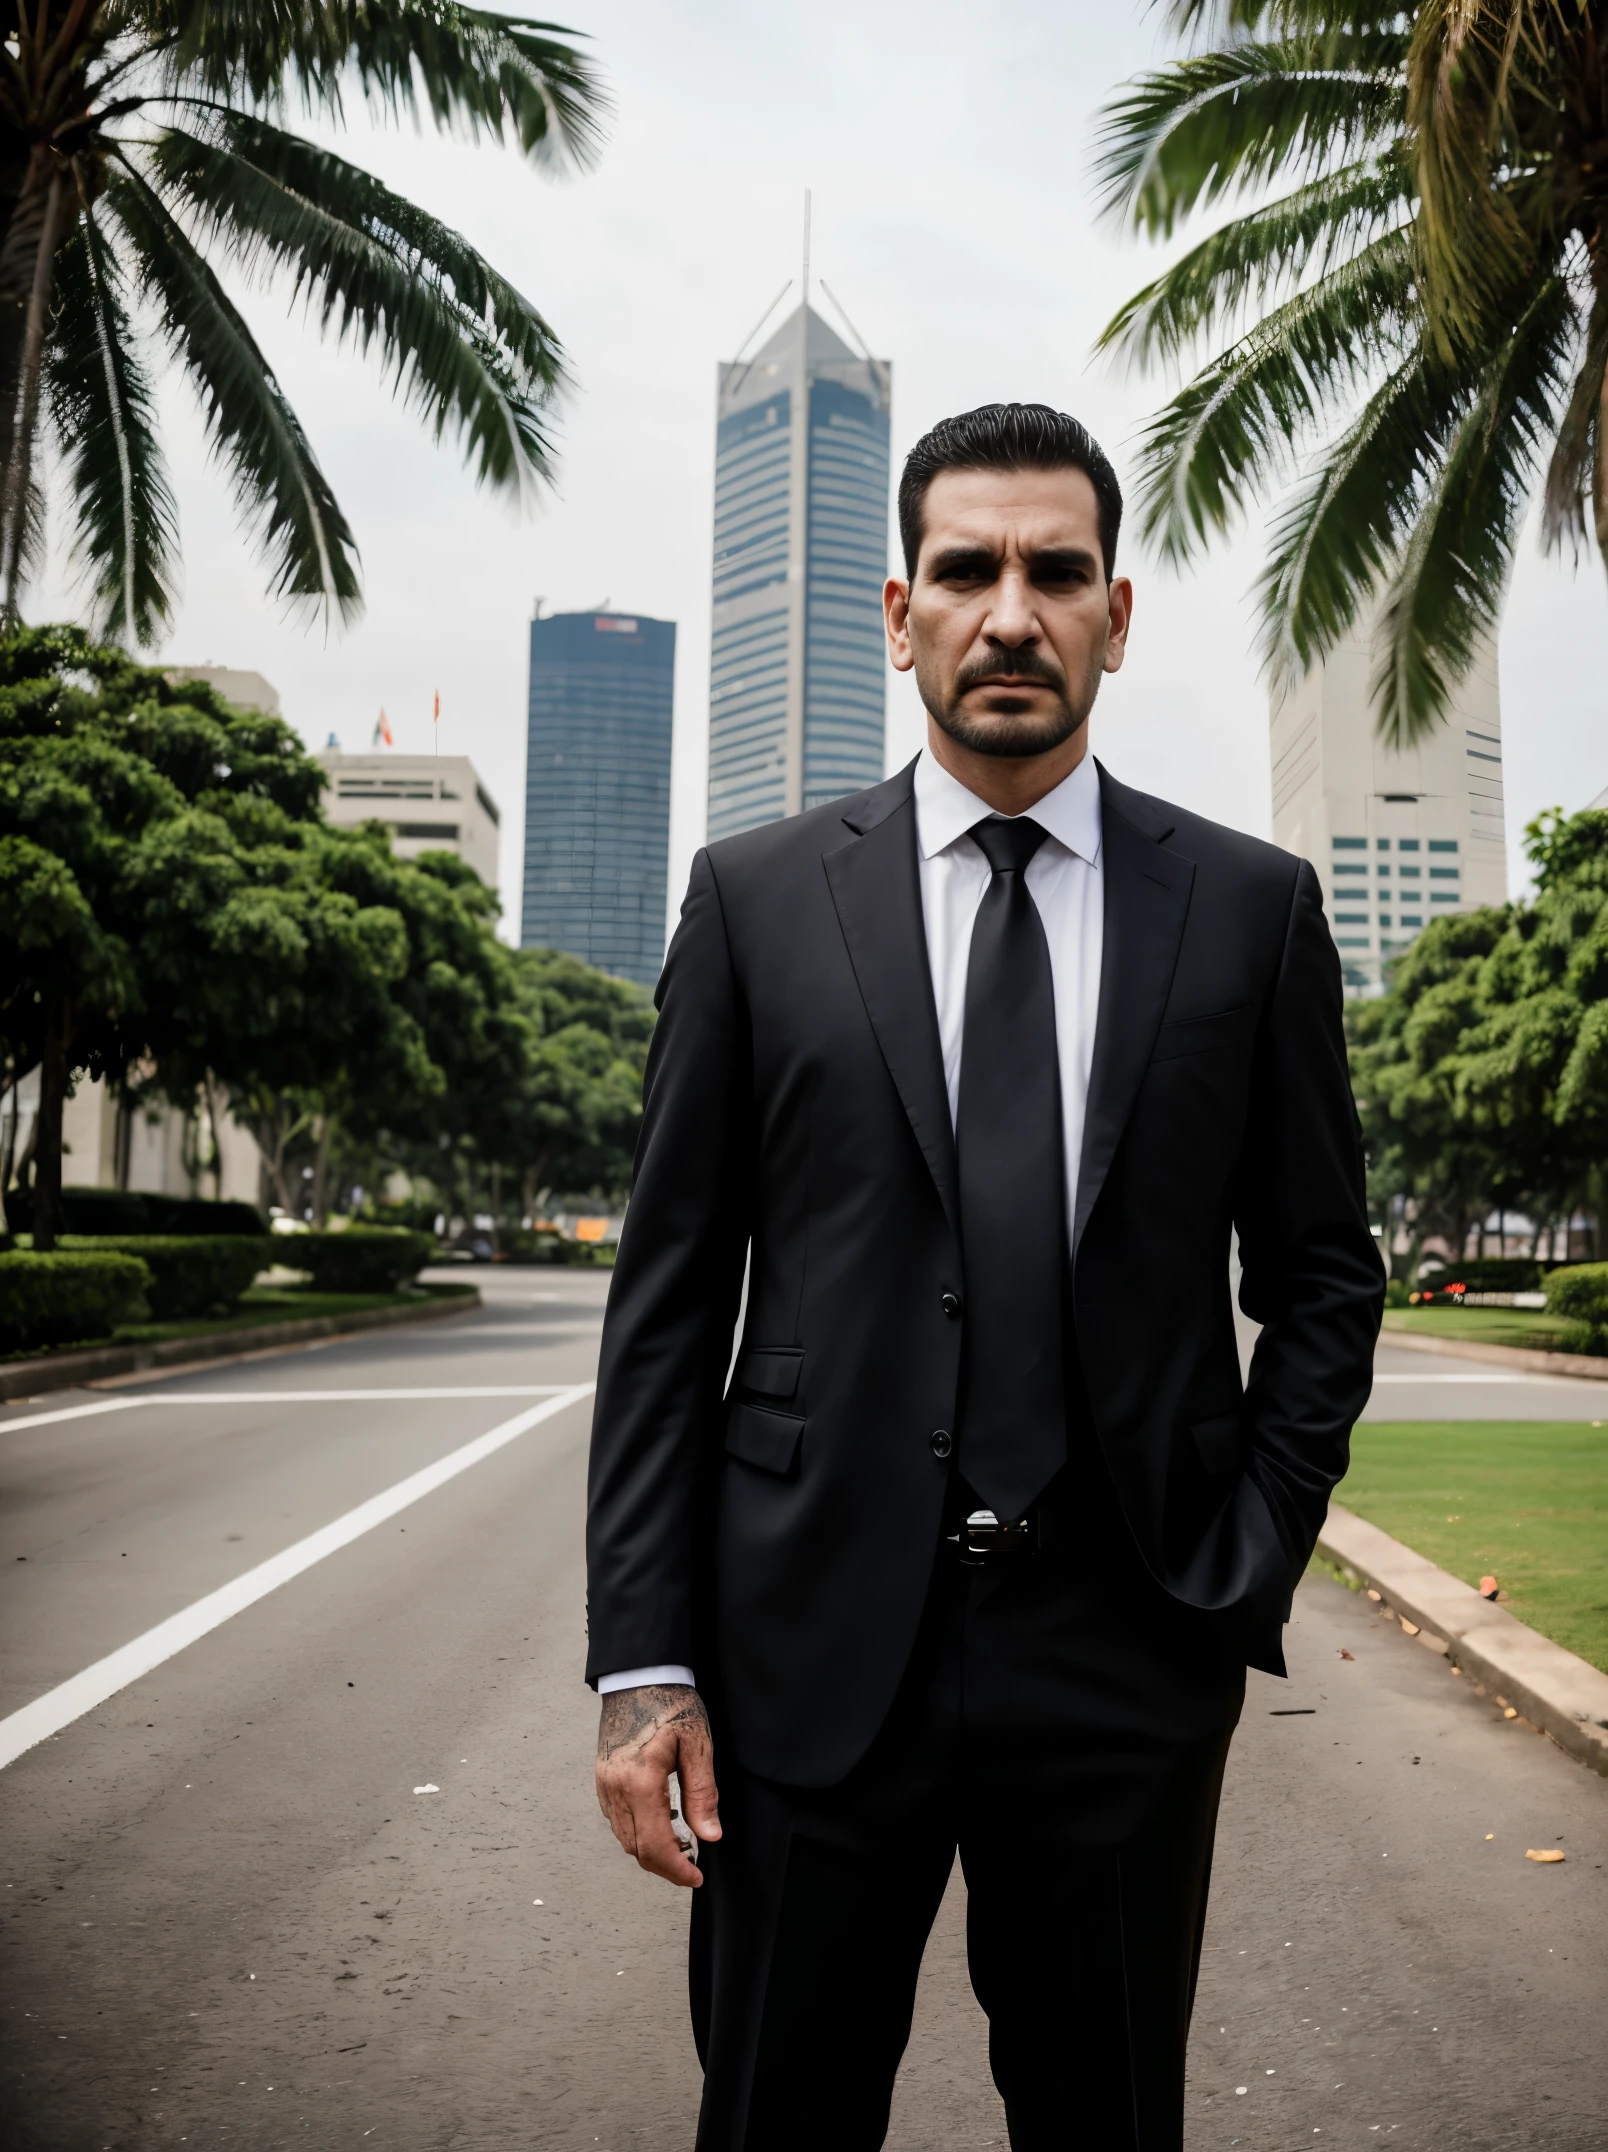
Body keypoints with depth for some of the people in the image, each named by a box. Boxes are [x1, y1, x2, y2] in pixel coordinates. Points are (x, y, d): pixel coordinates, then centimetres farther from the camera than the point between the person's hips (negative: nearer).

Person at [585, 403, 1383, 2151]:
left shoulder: (1252, 907, 3)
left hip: (1126, 1653, 1)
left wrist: (1251, 1571, -1)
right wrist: (644, 1656, -4)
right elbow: (669, 1289, 0)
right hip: (814, 1643, 0)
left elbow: (1322, 1269, 9)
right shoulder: (755, 897, 1)